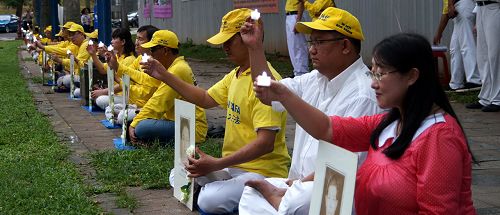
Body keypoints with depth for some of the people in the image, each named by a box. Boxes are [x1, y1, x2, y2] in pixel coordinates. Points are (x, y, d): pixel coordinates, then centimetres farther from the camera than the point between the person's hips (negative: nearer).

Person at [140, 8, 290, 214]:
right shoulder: (235, 74, 8)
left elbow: (265, 143, -27)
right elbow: (206, 99, 21)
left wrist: (216, 165, -29)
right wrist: (164, 76, 12)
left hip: (263, 171, -9)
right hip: (233, 166, 9)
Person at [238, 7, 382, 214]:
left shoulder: (362, 95, -18)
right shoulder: (316, 80, 10)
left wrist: (301, 183, -12)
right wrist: (255, 46, 11)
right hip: (302, 183, 9)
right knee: (252, 194, -7)